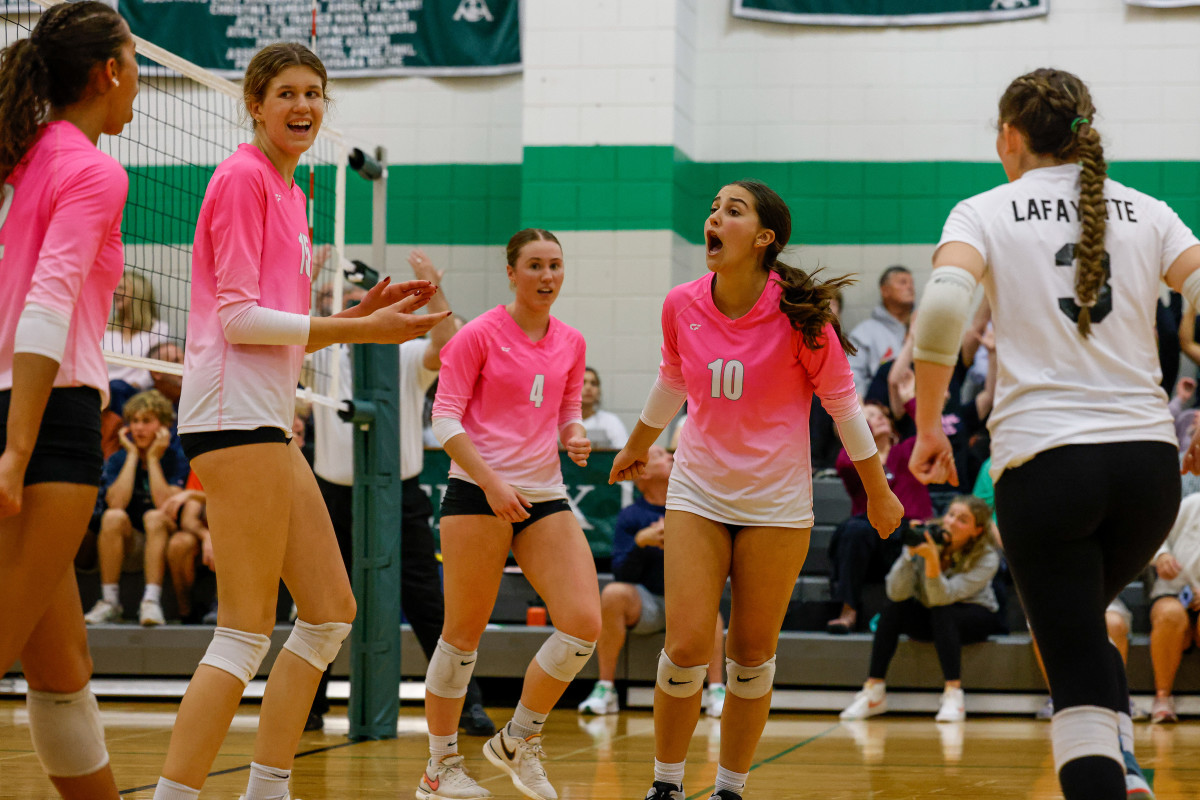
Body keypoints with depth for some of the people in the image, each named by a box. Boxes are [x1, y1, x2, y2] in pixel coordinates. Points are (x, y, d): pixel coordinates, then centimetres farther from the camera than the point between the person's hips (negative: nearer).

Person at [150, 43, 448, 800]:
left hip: (270, 417, 10)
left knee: (332, 611, 12)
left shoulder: (289, 191, 20)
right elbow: (238, 318, -14)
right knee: (246, 632, -12)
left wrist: (361, 313, 8)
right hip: (235, 407, -10)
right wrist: (360, 331, -13)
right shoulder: (243, 176, -7)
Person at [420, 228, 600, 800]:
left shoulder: (571, 343, 12)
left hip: (545, 495, 5)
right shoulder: (478, 335, -4)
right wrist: (491, 481, -18)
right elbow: (445, 417, -7)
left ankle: (519, 741, 11)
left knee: (584, 624, -9)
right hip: (477, 493, -5)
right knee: (464, 633, -2)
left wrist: (575, 437, -2)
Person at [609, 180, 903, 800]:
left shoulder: (798, 317, -15)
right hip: (697, 493, 2)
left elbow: (842, 403, -2)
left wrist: (878, 493, 5)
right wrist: (637, 447, 31)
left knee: (752, 656, 4)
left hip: (776, 505, -2)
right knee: (686, 646, -9)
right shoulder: (682, 306, -6)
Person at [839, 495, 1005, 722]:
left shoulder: (987, 558, -22)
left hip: (976, 620, -3)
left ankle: (953, 695, -36)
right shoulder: (924, 540, -19)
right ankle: (873, 692, -23)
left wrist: (932, 560, -48)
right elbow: (897, 593, -26)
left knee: (941, 612, -34)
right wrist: (910, 554, -39)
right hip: (928, 619, 3)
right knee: (893, 608, -26)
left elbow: (940, 598, -33)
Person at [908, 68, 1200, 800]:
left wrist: (928, 426, -6)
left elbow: (942, 308, -15)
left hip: (1043, 460, -3)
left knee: (1078, 672, 2)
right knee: (1084, 625, 27)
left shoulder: (986, 213, 3)